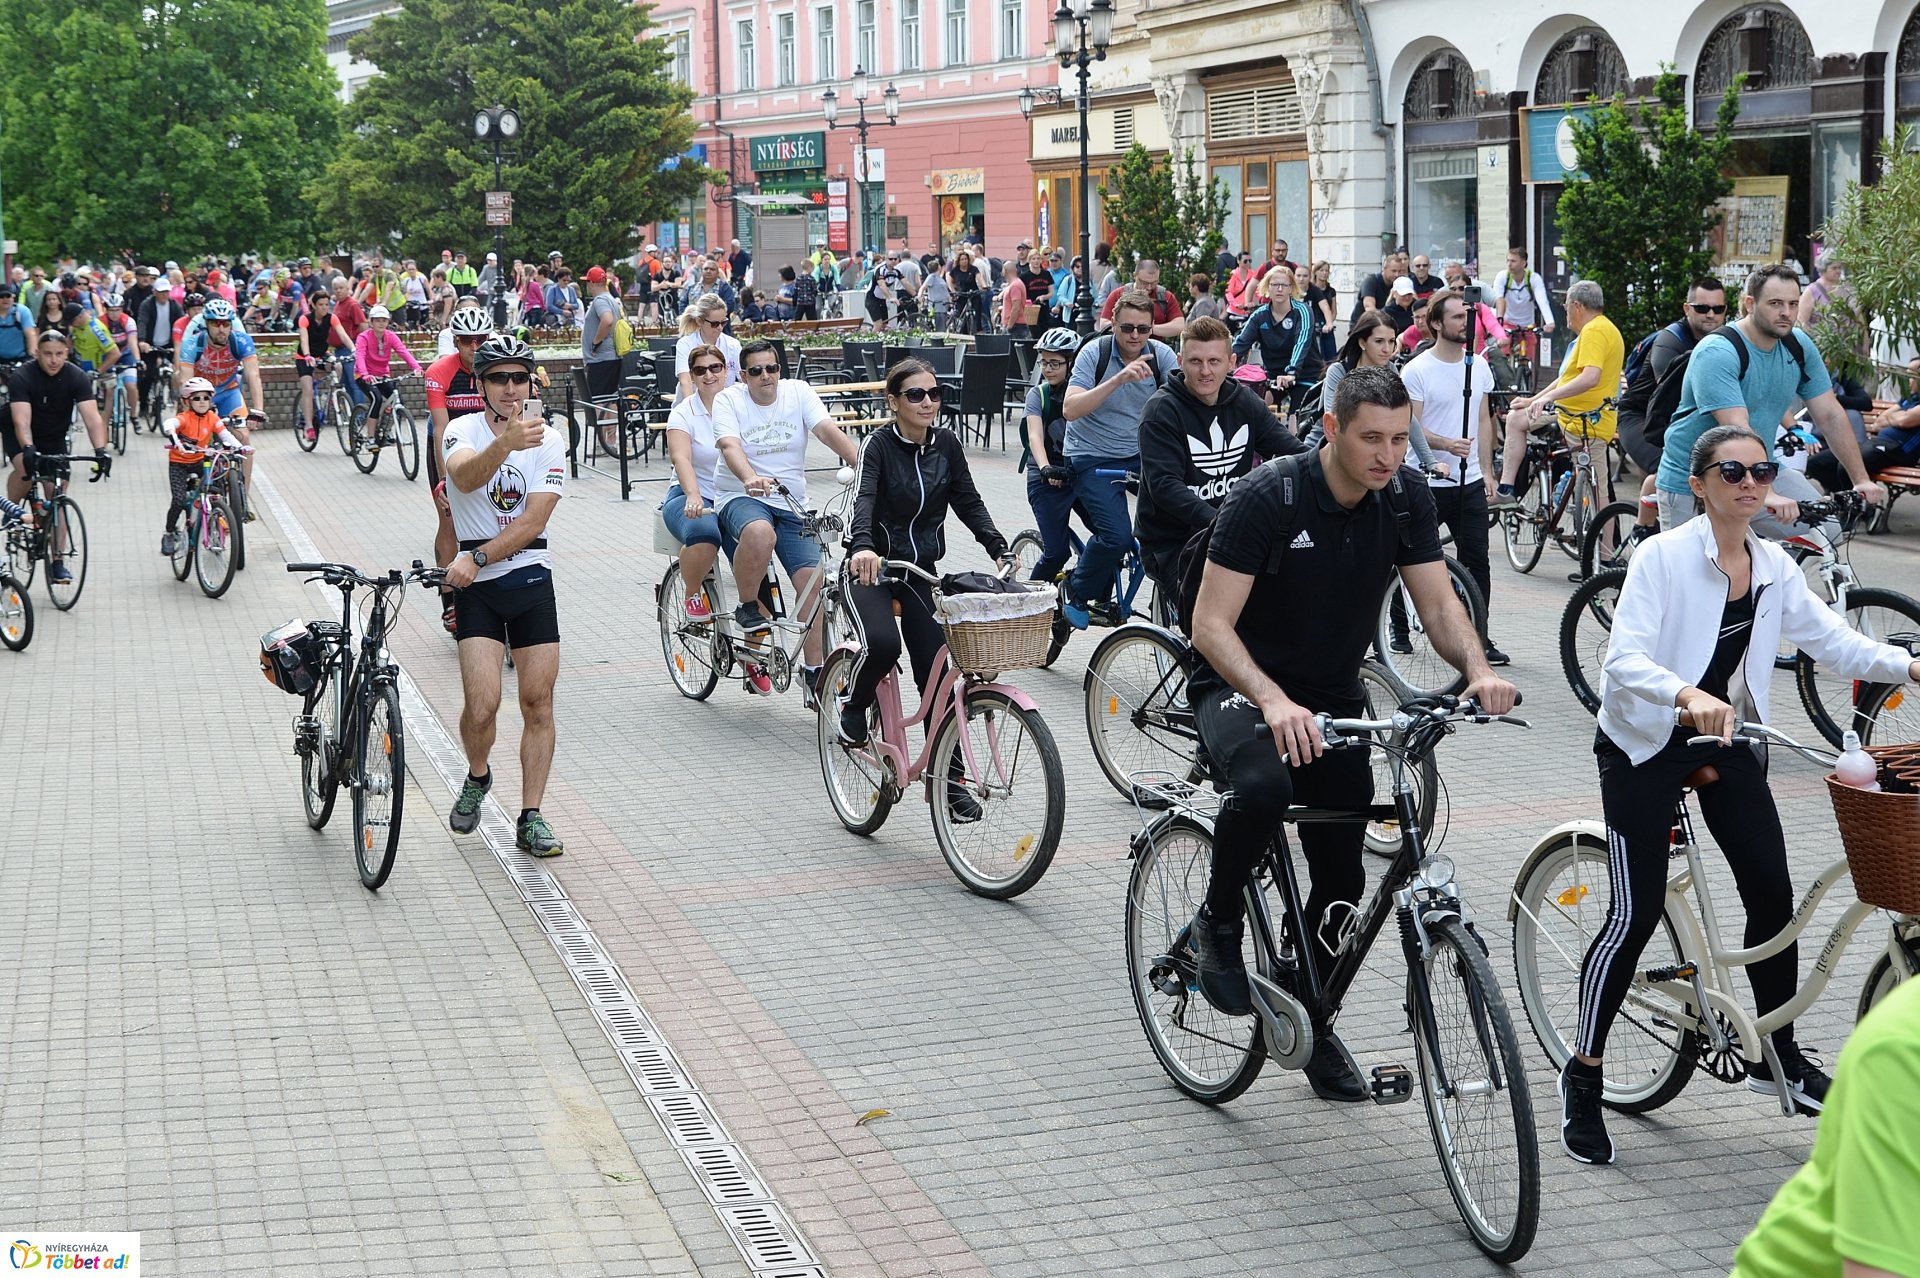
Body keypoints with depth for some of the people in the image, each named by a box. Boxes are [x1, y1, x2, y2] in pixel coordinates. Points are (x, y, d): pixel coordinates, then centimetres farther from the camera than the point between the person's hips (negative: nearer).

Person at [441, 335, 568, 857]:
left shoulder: (549, 440, -1)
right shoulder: (463, 430, -6)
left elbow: (533, 521, -10)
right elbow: (465, 477, -31)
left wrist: (477, 557, -20)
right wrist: (504, 443, -51)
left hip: (532, 578, 2)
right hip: (477, 585, -2)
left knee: (538, 702, 0)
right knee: (482, 703, -14)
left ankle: (530, 819, 10)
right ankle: (477, 778, 18)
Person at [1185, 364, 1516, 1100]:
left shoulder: (1405, 498, -7)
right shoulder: (1268, 497, -23)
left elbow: (1438, 603, -5)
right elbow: (1212, 625, -25)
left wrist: (1478, 669, -27)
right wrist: (1273, 702, -41)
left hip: (1335, 699, 5)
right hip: (1241, 687, -5)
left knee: (1342, 876, 4)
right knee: (1264, 786, -37)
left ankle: (1313, 1022, 27)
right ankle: (1218, 925, -9)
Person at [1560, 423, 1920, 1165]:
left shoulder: (1774, 568, 1)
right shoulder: (1663, 557, -17)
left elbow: (1831, 640, 1)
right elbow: (1624, 662, -27)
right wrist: (1688, 697, -45)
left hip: (1727, 740, 6)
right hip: (1646, 744, -6)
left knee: (1772, 894, 1)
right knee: (1637, 913, -9)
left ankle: (1776, 1054, 21)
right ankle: (1583, 1074, 5)